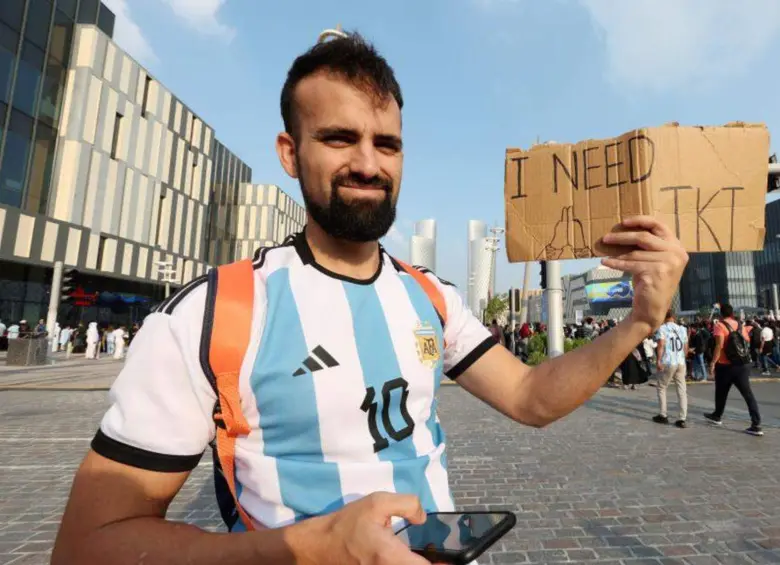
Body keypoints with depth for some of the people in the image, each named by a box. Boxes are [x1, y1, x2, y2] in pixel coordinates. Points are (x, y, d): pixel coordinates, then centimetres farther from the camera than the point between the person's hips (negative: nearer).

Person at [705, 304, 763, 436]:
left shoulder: (719, 325, -11)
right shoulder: (741, 325, 8)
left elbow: (719, 345, -21)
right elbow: (748, 342, 15)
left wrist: (713, 363, -19)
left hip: (725, 365, -4)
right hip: (742, 365, 4)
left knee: (721, 393, 14)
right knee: (748, 394, 1)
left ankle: (717, 416, 31)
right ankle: (756, 425, -4)